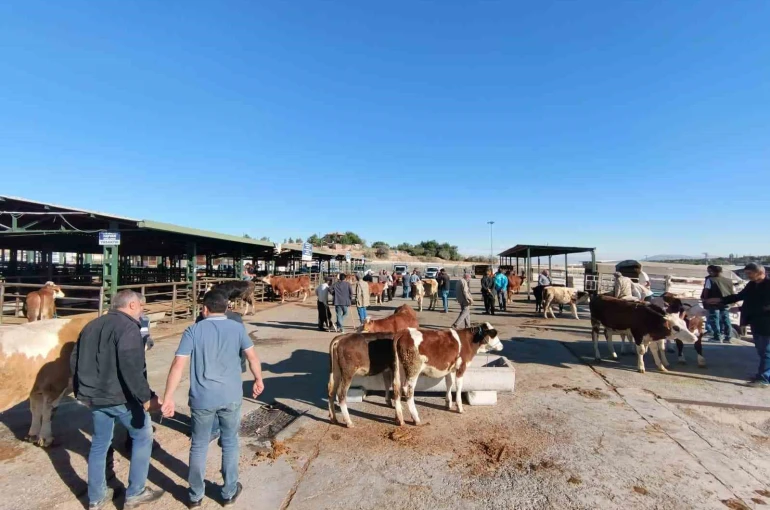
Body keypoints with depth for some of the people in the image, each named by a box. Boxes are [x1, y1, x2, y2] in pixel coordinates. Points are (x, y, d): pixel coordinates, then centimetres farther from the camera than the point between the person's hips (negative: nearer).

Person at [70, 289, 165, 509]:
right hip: (121, 397, -8)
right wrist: (146, 397, -21)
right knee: (142, 437, 10)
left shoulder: (91, 325, 11)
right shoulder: (128, 327, -17)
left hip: (95, 396, 8)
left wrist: (82, 391, 29)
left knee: (99, 443, 20)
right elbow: (131, 368, -27)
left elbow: (74, 360, 19)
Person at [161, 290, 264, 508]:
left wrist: (168, 398, -8)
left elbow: (178, 365, -11)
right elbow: (252, 357, -1)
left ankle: (195, 495, 33)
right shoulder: (237, 328, -1)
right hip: (231, 397, 1)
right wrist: (258, 380, 14)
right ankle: (229, 492, 30)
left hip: (202, 399, 0)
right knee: (230, 444, 17)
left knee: (199, 447, 18)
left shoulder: (193, 331, -3)